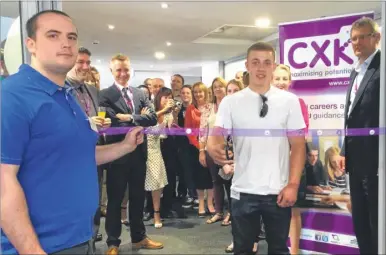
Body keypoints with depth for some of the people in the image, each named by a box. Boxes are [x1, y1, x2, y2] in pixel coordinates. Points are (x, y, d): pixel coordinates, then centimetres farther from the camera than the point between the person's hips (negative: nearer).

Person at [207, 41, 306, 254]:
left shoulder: (289, 101, 2)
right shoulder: (230, 102, 1)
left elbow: (298, 145, 1)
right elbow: (216, 138, -6)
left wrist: (293, 185, -6)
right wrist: (213, 149, -30)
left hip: (279, 191, 1)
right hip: (243, 191, 0)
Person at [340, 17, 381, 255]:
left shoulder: (379, 68, -12)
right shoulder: (357, 72, 16)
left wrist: (381, 160, -19)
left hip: (375, 161, -9)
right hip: (357, 160, 9)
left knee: (377, 224, 4)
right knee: (360, 223, 18)